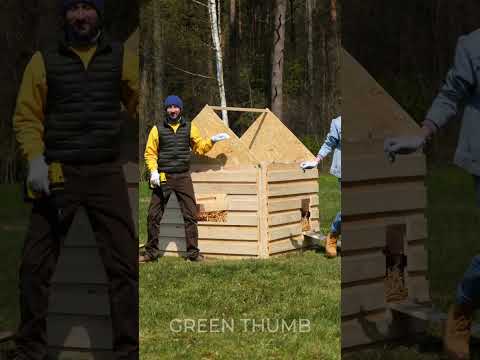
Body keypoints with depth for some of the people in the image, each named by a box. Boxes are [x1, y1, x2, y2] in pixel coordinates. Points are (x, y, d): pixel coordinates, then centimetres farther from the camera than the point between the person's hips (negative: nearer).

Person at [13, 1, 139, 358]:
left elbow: (141, 103, 2)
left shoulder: (122, 57, 6)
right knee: (35, 264, 1)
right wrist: (35, 158, -13)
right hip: (57, 173, 0)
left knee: (125, 264, -2)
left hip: (106, 174, 0)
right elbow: (26, 116, 1)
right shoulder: (44, 60, 4)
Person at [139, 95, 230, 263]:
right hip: (163, 177, -1)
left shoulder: (189, 127, 7)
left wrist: (211, 141, -5)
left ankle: (193, 252, 8)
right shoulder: (158, 129, 2)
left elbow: (199, 147, 13)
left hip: (183, 177, 1)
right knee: (154, 216, 0)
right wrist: (153, 171, -11)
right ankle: (151, 252, 11)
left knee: (190, 215, 0)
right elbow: (150, 153, 2)